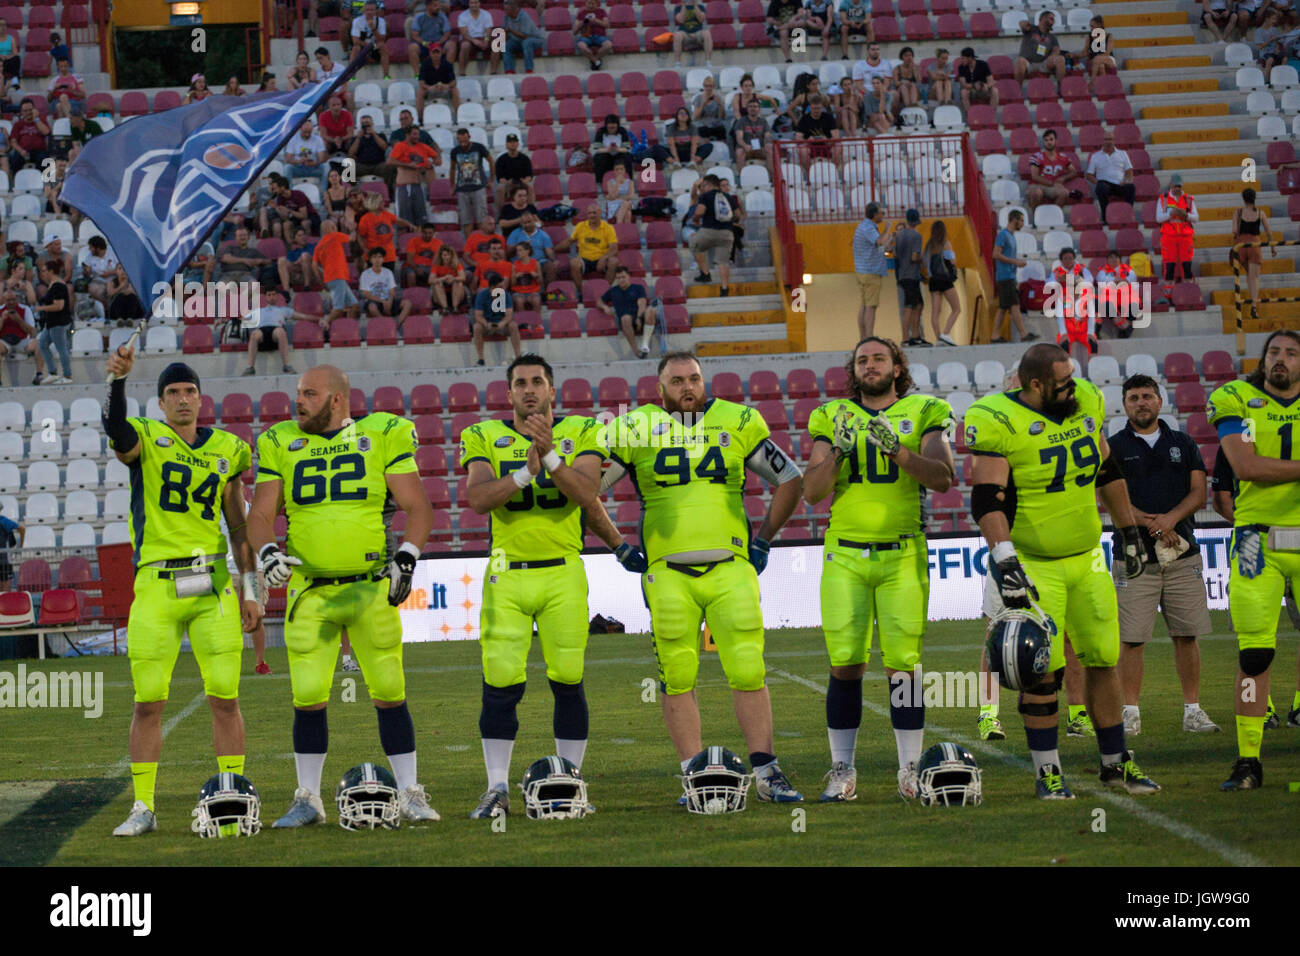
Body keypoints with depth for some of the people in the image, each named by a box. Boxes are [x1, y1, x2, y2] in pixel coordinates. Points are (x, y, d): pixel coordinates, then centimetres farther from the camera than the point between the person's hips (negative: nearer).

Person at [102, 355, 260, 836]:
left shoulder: (225, 449, 12)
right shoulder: (145, 439, 2)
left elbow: (238, 526, 16)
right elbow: (117, 431, -24)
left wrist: (250, 589, 12)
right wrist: (118, 381, -41)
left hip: (213, 584, 2)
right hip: (156, 584, -2)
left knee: (225, 698, -1)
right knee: (148, 702, -1)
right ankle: (143, 809, 8)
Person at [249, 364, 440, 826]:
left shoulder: (382, 437, -1)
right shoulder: (281, 446, 4)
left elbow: (417, 507, -2)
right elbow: (260, 515, 4)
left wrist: (407, 556, -18)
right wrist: (267, 551, -16)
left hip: (372, 589, -1)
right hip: (310, 593, 2)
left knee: (390, 695, 0)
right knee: (308, 700, 1)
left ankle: (409, 795, 10)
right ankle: (308, 800, 14)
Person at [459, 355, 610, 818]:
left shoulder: (580, 434, 4)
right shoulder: (486, 438, 5)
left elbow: (587, 495, -12)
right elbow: (476, 497, -12)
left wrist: (549, 454, -24)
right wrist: (526, 471, -23)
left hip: (563, 575, 0)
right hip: (507, 575, 0)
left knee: (568, 682, 1)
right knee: (501, 684, -5)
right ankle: (498, 788, 4)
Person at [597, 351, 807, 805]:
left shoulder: (737, 423, 7)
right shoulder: (636, 429, 2)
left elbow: (789, 480, 17)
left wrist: (763, 539, 13)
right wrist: (618, 546, 6)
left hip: (730, 568, 1)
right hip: (668, 574, 0)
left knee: (749, 673, -4)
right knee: (678, 678, 1)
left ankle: (767, 773, 3)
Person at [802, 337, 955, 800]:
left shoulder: (923, 415, 5)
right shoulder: (833, 419, 9)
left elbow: (943, 477, -9)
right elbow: (812, 492, 2)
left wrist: (897, 450, -22)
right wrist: (838, 453, -14)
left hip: (903, 556, -1)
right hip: (845, 557, 1)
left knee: (904, 664, -3)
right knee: (846, 664, -3)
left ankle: (910, 771, 5)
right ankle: (842, 771, 5)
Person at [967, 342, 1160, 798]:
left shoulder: (1086, 404, 4)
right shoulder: (999, 423, -16)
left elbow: (1108, 471, 18)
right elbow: (988, 501, -21)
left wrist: (1130, 533, 22)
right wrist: (1005, 563, -31)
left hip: (1087, 559, 6)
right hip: (1034, 565, -6)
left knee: (1103, 659, 7)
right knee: (1043, 669, -6)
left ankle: (1115, 761, 20)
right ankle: (1047, 770, 7)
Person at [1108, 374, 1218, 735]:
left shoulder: (1183, 444, 13)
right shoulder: (1114, 447, 5)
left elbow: (1199, 492, 6)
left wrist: (1171, 518, -13)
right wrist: (1151, 523, -16)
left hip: (1183, 556, 2)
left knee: (1187, 635, 3)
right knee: (1131, 638, -5)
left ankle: (1192, 709, 11)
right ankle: (1130, 712, 1)